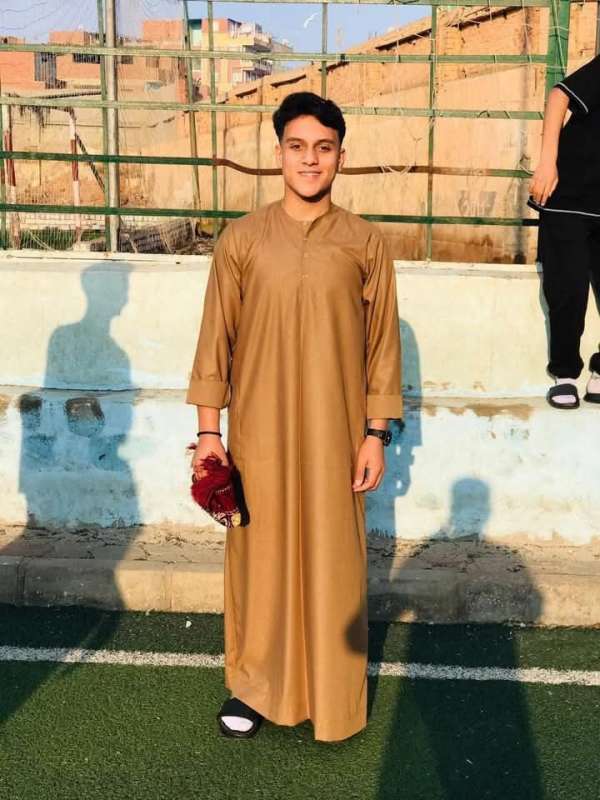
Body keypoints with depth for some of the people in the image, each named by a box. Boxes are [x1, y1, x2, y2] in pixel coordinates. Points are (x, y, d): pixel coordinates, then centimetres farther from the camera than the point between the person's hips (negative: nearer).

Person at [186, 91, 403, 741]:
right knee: (258, 552, 9)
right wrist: (209, 429, -1)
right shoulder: (242, 238, 0)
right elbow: (217, 336, 2)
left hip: (334, 433, 0)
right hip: (258, 431, 0)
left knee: (333, 555, 8)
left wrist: (376, 434, -1)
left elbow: (383, 342, 2)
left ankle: (333, 692, 26)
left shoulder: (365, 243, -1)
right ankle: (255, 684, 28)